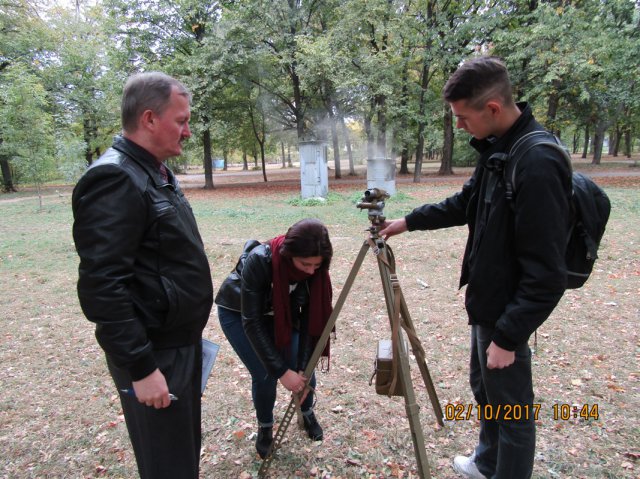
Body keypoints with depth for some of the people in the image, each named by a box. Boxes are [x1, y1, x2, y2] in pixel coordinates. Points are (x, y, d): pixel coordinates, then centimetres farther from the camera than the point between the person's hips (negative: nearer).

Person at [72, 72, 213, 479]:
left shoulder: (158, 173, 10)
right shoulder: (114, 179, -20)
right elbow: (102, 288, -25)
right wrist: (140, 368, -21)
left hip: (182, 342, 9)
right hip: (154, 355, -9)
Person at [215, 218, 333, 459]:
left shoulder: (316, 269, -26)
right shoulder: (259, 261, -39)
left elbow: (310, 320, -18)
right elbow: (251, 322, -34)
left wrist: (303, 369, -23)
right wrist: (281, 371, -33)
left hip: (279, 313, 4)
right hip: (237, 312, -3)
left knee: (303, 367, -5)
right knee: (265, 374, -13)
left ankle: (307, 413, 28)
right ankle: (265, 427, 18)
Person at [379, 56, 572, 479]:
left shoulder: (537, 165, -26)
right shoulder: (498, 149, 2)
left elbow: (546, 273, -25)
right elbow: (465, 203, 18)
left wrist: (508, 336, -20)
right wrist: (409, 221, 16)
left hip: (508, 313, -10)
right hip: (487, 301, 10)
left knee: (511, 406, 9)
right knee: (484, 386, 25)